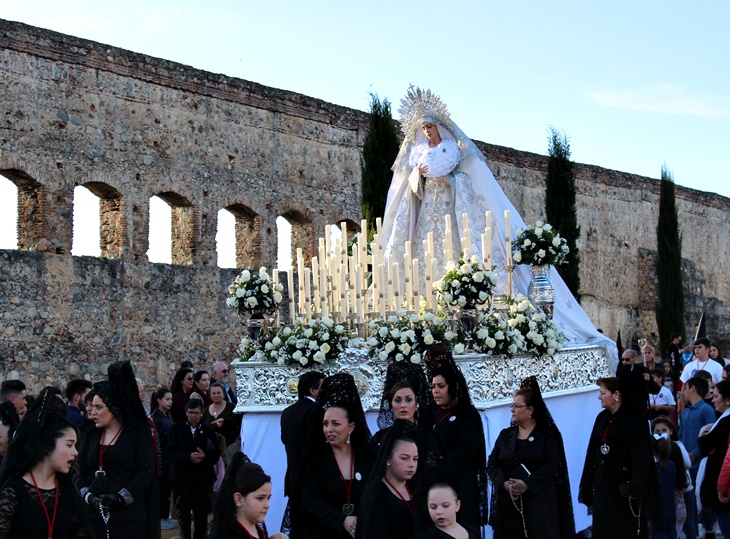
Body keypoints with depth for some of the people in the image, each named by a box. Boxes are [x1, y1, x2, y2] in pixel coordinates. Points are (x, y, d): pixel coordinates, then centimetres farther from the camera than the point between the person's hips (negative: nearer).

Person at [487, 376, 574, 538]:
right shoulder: (505, 435, 13)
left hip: (538, 503, -3)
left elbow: (551, 465, -11)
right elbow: (492, 464, 5)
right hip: (508, 502, 3)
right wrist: (504, 483, -14)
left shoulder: (547, 435, 1)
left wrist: (527, 484, -21)